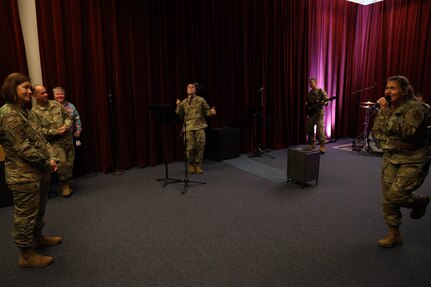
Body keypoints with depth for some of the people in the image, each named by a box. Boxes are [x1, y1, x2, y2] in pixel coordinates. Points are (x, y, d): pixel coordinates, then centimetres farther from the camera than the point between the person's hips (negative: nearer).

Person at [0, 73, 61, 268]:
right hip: (24, 176, -10)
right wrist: (47, 163, -13)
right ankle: (27, 255, 19)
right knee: (26, 215, 4)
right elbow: (23, 148, -22)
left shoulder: (21, 111, 12)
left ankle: (38, 237, 43)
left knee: (39, 209, 24)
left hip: (37, 172, 10)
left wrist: (51, 156, -4)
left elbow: (38, 138, 10)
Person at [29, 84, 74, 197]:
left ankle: (66, 184, 27)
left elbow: (67, 116, 13)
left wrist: (66, 126, -6)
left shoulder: (56, 104, 9)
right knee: (62, 162, -20)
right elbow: (38, 130, -11)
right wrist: (56, 131, -15)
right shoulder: (34, 112, -4)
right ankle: (64, 185, 2)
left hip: (68, 138, 5)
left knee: (70, 163, 8)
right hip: (54, 142, -5)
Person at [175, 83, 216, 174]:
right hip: (188, 127, 0)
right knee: (190, 147, -4)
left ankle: (197, 164, 15)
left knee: (200, 146, -2)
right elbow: (180, 115, 9)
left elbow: (206, 111, 8)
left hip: (199, 126, 0)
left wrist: (211, 112, -13)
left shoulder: (201, 100, 8)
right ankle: (191, 164, 19)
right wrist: (178, 106, -6)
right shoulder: (183, 102, 12)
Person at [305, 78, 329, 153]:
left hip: (319, 113, -6)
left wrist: (323, 102, -26)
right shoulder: (309, 93, 14)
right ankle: (312, 144, 23)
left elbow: (327, 100, -5)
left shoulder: (321, 91, -3)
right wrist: (306, 104, 3)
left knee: (320, 129, -13)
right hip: (310, 113, 6)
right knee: (309, 129, 9)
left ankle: (322, 146, -12)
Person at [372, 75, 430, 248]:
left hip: (413, 160, -6)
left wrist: (387, 112, -27)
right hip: (391, 158, 6)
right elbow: (376, 131, 5)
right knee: (387, 198, 5)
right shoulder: (386, 107, 6)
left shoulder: (415, 108, -14)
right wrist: (391, 141, -12)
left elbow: (407, 132, -26)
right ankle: (394, 235, 21)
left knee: (395, 195, -14)